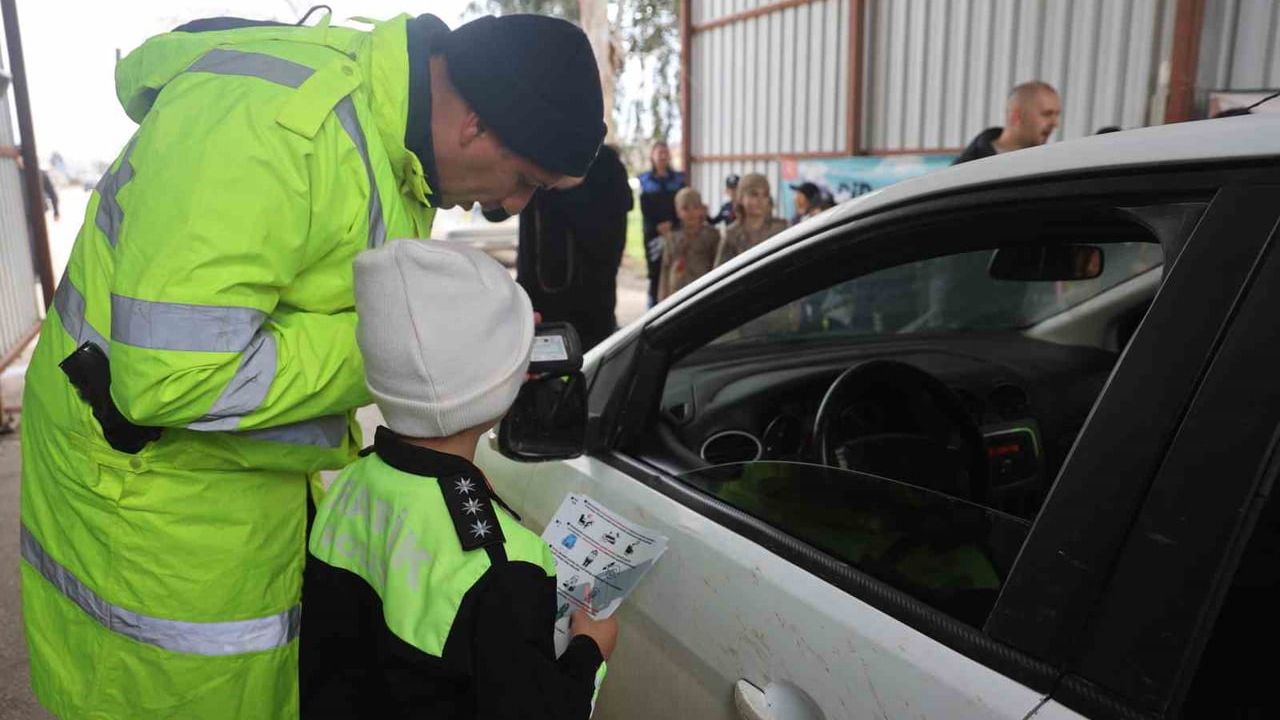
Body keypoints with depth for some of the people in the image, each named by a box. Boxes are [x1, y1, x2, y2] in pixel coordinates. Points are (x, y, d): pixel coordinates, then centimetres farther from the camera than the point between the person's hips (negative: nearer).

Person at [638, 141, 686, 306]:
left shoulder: (679, 178, 11)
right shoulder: (645, 180, 8)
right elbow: (645, 208, 1)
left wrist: (672, 224, -12)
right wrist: (657, 226, -12)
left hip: (675, 232, 1)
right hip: (653, 233, -1)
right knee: (655, 271, -2)